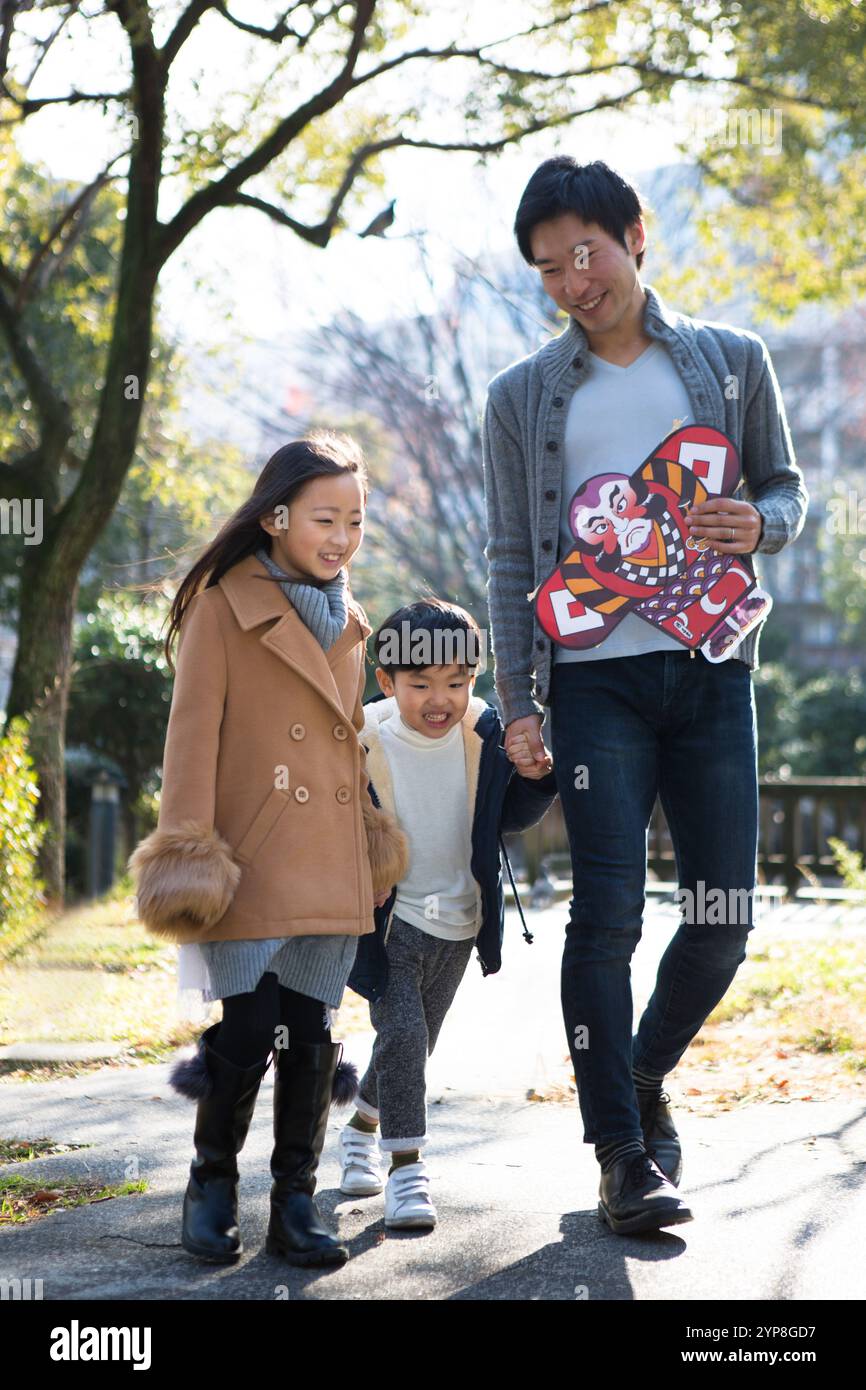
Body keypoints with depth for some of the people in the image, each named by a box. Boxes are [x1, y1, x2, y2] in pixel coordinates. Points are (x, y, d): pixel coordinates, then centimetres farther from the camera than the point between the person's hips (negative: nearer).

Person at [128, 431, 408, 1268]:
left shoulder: (346, 621, 14)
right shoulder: (224, 606, -6)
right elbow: (193, 735, -8)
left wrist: (370, 840, 23)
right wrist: (188, 852, -13)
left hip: (329, 868, 6)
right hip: (250, 864, -6)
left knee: (312, 1036, 6)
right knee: (248, 1031, -7)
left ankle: (295, 1206, 14)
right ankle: (212, 1183, 14)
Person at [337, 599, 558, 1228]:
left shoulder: (486, 734, -7)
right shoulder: (363, 741, -18)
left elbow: (508, 818, 6)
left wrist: (536, 779, -13)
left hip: (457, 922, 4)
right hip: (389, 918, -4)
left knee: (417, 1044, 16)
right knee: (400, 1034, -16)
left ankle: (363, 1125, 41)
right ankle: (406, 1163, -6)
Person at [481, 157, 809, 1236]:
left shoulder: (732, 360, 11)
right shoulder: (521, 397, 10)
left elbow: (785, 486, 18)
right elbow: (509, 558, 9)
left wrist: (760, 525, -7)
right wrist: (517, 702, 0)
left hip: (711, 669, 2)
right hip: (594, 674, -1)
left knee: (725, 918, 2)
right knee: (606, 915, -8)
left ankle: (645, 1076, 28)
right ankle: (625, 1159, -3)